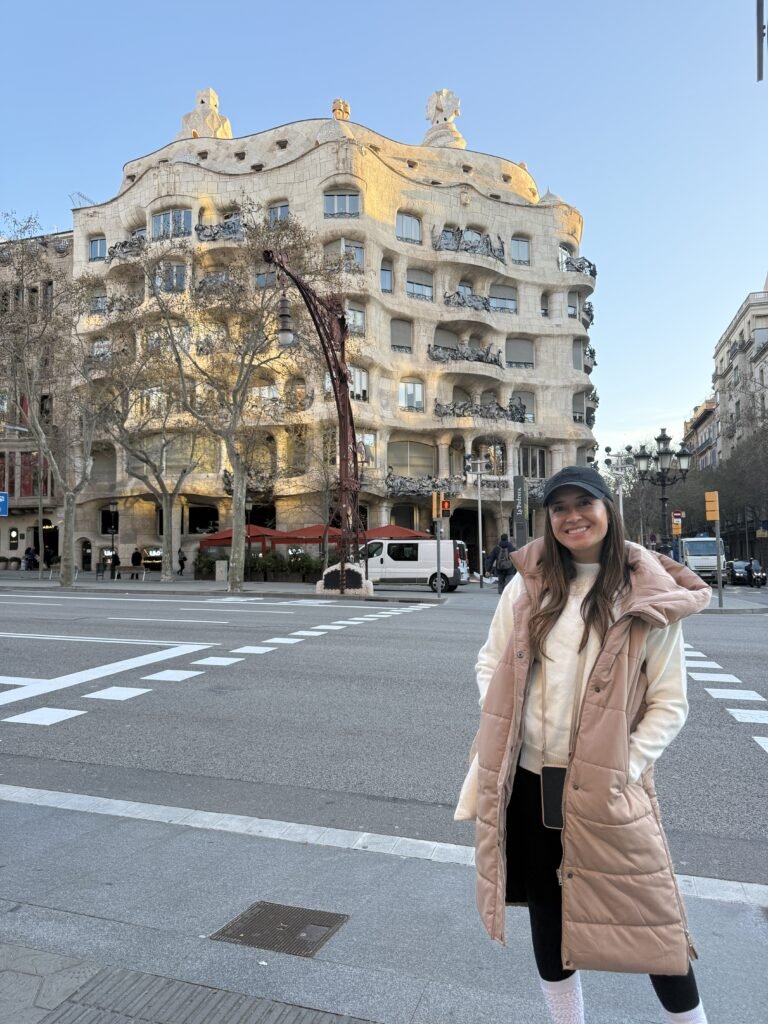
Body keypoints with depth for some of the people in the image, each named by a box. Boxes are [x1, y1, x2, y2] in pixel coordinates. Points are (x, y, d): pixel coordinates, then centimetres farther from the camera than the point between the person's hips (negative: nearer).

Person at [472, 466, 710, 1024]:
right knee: (548, 912, 19)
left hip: (609, 790, -3)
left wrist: (626, 767, -13)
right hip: (528, 780, 3)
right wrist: (498, 732, -3)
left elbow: (670, 703, -3)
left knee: (651, 918, 7)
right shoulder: (527, 587, 0)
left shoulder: (649, 600, -7)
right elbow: (490, 663, 8)